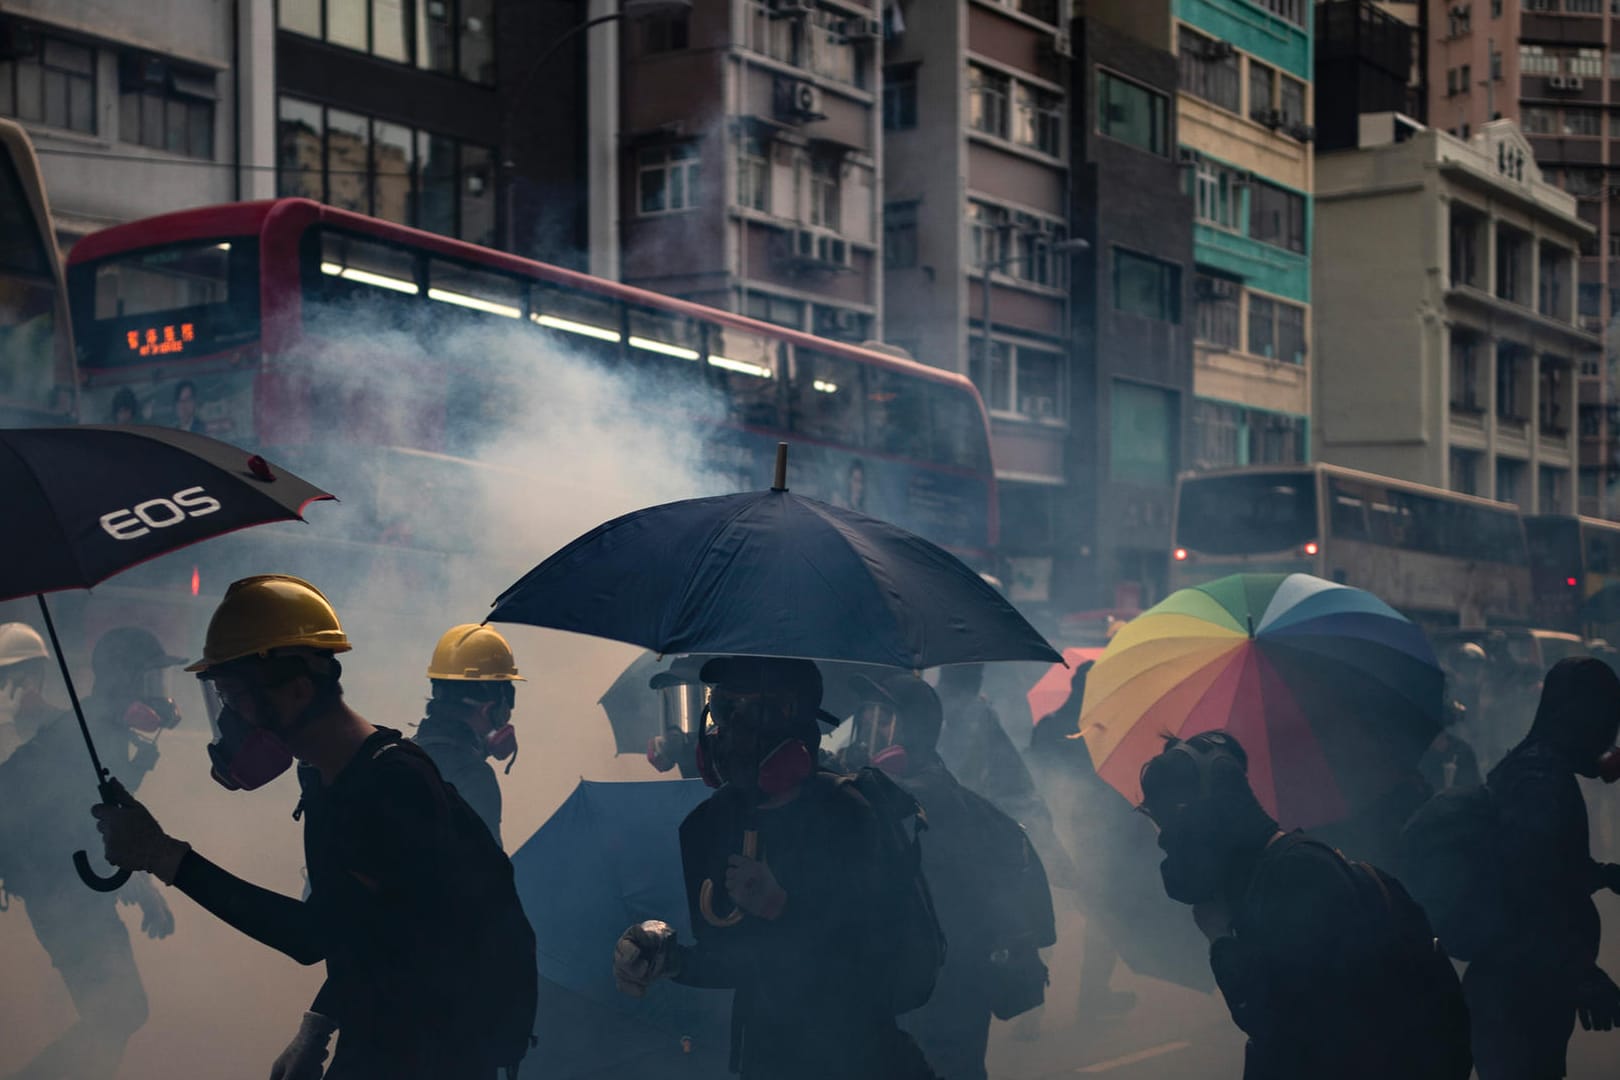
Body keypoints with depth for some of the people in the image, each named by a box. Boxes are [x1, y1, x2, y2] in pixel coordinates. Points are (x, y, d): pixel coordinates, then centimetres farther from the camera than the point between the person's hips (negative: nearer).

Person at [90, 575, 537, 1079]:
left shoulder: (396, 786, -24)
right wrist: (317, 1025, 6)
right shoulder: (325, 781, 6)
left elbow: (316, 935, -28)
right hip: (374, 1039, 8)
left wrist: (167, 858, -29)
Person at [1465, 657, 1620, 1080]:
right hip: (1524, 989, -10)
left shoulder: (1521, 767, 13)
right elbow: (1534, 892, -27)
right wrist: (1585, 978, -26)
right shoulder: (1544, 780, -20)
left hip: (1506, 982, 10)